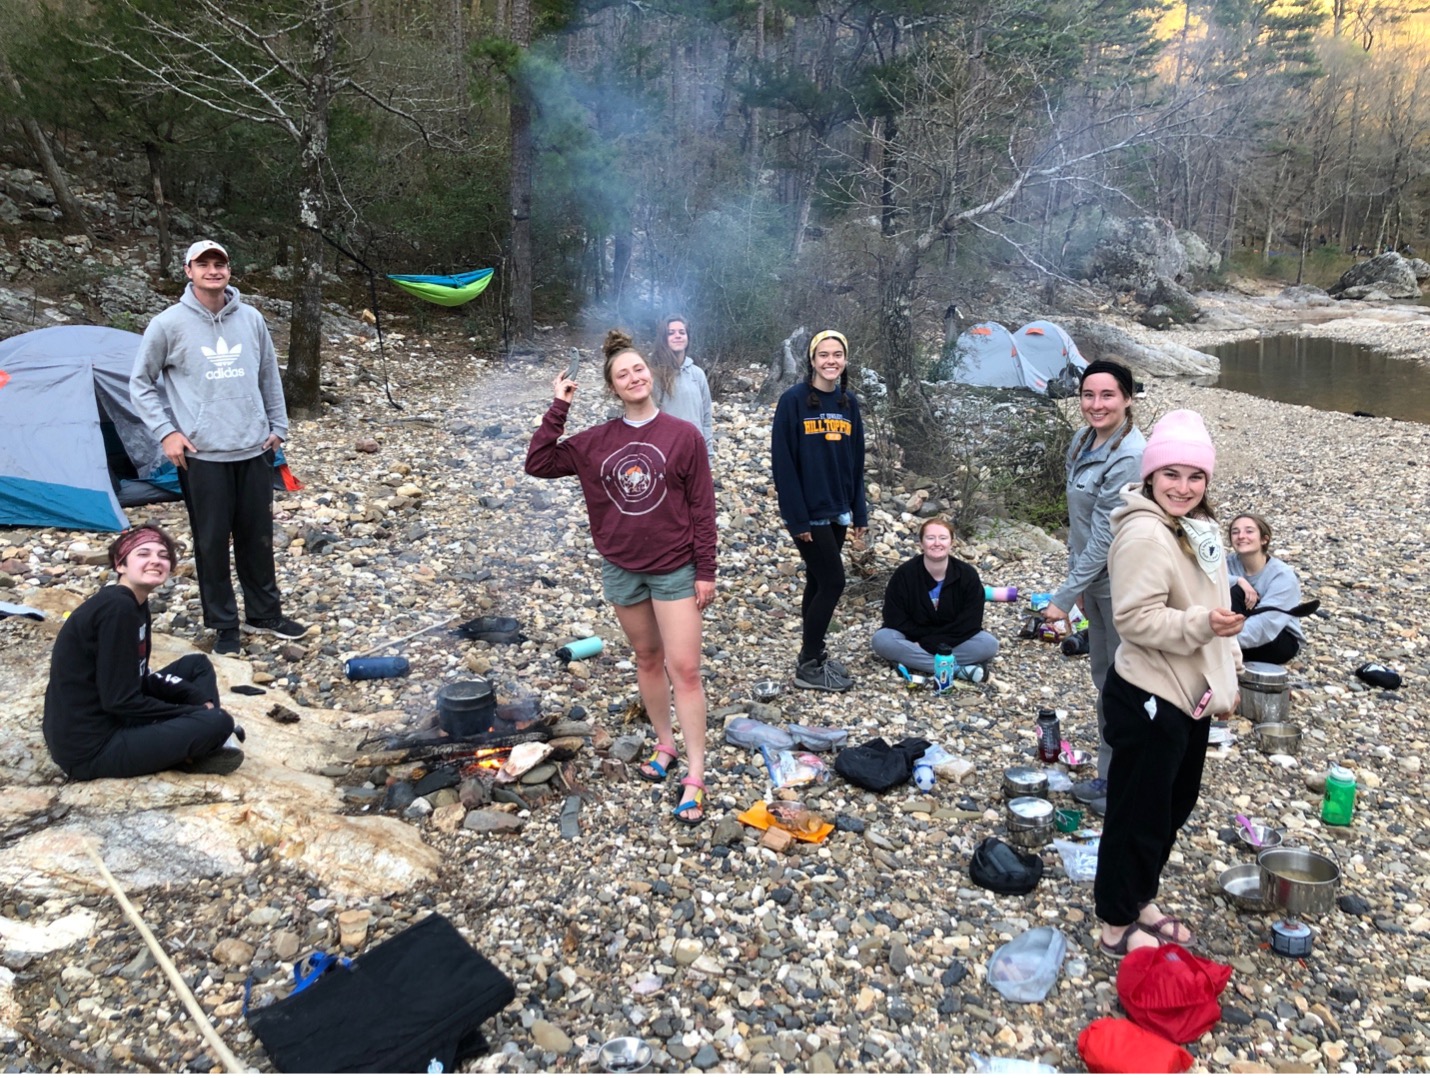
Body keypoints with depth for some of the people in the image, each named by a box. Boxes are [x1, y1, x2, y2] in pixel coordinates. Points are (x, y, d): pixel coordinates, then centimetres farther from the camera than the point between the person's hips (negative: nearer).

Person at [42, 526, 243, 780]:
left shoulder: (135, 604, 7)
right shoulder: (117, 608, -21)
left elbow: (140, 680, 14)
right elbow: (120, 701, -22)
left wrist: (200, 701, 2)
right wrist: (192, 712, -11)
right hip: (90, 748, -10)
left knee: (198, 665, 16)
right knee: (218, 722, -20)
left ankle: (203, 743, 3)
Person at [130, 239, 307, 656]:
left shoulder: (251, 319, 3)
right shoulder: (169, 324, -6)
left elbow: (269, 378, 15)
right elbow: (141, 384, 2)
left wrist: (277, 426, 13)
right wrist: (165, 431, -7)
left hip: (254, 450, 3)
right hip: (202, 455, -3)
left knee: (258, 538, 12)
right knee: (212, 543, 4)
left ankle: (264, 614, 28)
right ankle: (224, 626, 18)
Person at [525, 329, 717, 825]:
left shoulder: (683, 435, -7)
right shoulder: (596, 442, 1)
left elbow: (702, 507, -6)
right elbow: (538, 464, -1)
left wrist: (706, 571, -7)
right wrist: (558, 408, -7)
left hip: (675, 569, -3)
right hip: (622, 569, 4)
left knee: (684, 668, -4)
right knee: (647, 658, 16)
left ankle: (695, 776, 1)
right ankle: (665, 744, 34)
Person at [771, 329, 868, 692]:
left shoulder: (849, 403, 7)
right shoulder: (793, 400, -12)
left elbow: (856, 462, 12)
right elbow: (783, 462, -14)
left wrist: (860, 511, 9)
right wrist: (797, 517, -17)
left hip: (836, 512, 6)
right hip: (808, 513, -6)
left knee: (818, 583, 14)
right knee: (833, 582, -5)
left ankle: (813, 655, 26)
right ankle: (809, 666, 7)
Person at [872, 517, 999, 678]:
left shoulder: (968, 575, -11)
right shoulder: (904, 574, -12)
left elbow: (969, 622, -14)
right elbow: (895, 619, -11)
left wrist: (929, 643, -21)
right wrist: (922, 641, -22)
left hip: (953, 642, 0)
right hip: (914, 640, 0)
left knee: (989, 643, -26)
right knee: (881, 639, -31)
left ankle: (913, 662, -28)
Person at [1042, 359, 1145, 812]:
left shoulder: (1129, 456, -24)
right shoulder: (1082, 441, 3)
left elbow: (1105, 537, -24)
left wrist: (1064, 597, -21)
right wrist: (1075, 580, 11)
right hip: (1095, 579, 9)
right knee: (1104, 677, 19)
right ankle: (1109, 776, 34)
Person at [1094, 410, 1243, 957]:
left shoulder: (1198, 527, 9)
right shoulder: (1144, 534, -21)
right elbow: (1135, 618, -25)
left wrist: (1226, 674, 19)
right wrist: (1201, 624, -36)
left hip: (1189, 695, 10)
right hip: (1150, 700, -10)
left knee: (1175, 807, 22)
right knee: (1137, 814, 4)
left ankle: (1142, 901, 40)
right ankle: (1117, 926, 21)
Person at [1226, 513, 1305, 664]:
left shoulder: (1283, 575, -20)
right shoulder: (1230, 562, -8)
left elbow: (1265, 623, -33)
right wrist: (1237, 580, -36)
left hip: (1283, 641, -4)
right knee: (1233, 591, -26)